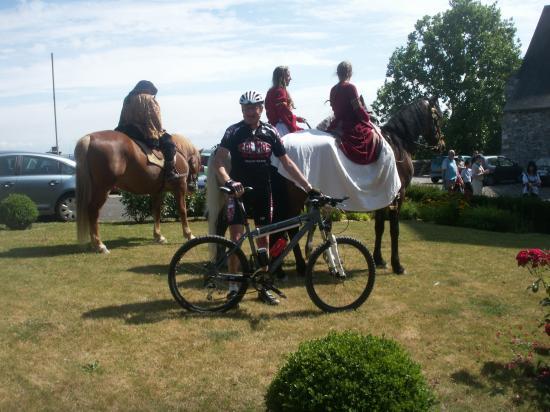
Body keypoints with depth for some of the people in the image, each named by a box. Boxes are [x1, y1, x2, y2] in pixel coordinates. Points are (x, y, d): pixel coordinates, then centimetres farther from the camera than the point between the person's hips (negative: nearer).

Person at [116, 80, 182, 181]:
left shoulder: (127, 99, 19)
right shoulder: (149, 100, -2)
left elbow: (123, 119, 18)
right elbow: (156, 119, -4)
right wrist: (160, 130, 12)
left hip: (127, 132, 7)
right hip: (146, 133, -7)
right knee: (168, 142, 2)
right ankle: (170, 172, -8)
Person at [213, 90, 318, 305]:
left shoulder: (270, 132, 0)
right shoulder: (233, 132, -8)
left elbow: (287, 162, 2)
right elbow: (218, 161, -16)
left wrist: (308, 187, -3)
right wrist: (229, 182, -35)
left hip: (262, 192, 3)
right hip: (239, 191, -3)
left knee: (263, 239, 8)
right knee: (236, 238, -5)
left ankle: (263, 287, 19)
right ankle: (233, 287, 8)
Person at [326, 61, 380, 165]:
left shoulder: (333, 90, 7)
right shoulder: (350, 87, -15)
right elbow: (358, 109, -15)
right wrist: (368, 119, 3)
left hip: (338, 124, 8)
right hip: (352, 126, -8)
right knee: (374, 136, 4)